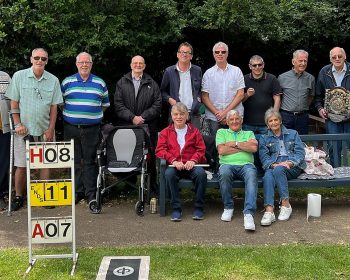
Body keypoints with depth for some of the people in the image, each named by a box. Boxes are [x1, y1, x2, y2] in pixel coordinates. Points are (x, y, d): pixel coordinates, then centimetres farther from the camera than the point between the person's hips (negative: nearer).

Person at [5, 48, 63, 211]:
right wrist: (18, 124, -5)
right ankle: (19, 197, 16)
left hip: (45, 130, 1)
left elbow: (54, 107, 5)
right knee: (21, 165, 2)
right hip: (24, 129, -1)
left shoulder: (53, 80, 4)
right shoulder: (19, 76, 1)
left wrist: (50, 129, -1)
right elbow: (14, 103, 3)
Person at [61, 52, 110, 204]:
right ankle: (77, 192, 17)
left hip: (92, 128, -1)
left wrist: (95, 114, 7)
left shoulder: (100, 83, 7)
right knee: (74, 161, 7)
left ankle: (91, 193, 9)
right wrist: (70, 113, 5)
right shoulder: (67, 82, 6)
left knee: (90, 161, 1)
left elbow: (105, 103, 15)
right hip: (71, 128, 1)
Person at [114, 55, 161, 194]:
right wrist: (132, 117, -12)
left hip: (148, 127, 0)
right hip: (126, 126, 0)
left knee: (150, 156, 2)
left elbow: (157, 104, 2)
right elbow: (118, 104, 1)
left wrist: (143, 117, -10)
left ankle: (152, 183, 12)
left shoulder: (152, 84, 11)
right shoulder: (122, 83, 10)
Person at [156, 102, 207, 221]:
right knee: (169, 174, -35)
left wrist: (193, 160, -13)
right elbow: (160, 150, 4)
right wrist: (173, 160, -14)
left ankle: (199, 207, -16)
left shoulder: (194, 131, 18)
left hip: (191, 165, 0)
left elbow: (201, 149, 9)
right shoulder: (165, 132, 16)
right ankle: (176, 208, -23)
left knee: (201, 173, -32)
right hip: (174, 165, 0)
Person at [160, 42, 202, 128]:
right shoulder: (169, 71, 5)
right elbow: (163, 91, 12)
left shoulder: (197, 70, 10)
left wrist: (199, 98, 2)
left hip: (194, 114, 1)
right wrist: (169, 99, -5)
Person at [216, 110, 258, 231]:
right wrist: (244, 146, 7)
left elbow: (254, 148, 5)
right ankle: (228, 207, -16)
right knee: (224, 173, -37)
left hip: (246, 165, 1)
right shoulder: (221, 132, 23)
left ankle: (249, 213, -44)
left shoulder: (249, 133, 27)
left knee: (252, 175, -36)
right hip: (227, 164, 0)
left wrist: (235, 144, 3)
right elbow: (221, 150, 4)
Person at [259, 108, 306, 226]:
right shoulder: (264, 138, 21)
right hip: (273, 166, 1)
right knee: (267, 175, -35)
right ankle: (269, 211, -48)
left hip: (293, 167, -1)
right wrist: (273, 164, -16)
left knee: (279, 170, -36)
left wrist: (290, 163, -13)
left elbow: (300, 153, 7)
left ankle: (285, 204, -32)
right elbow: (264, 157, 6)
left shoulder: (293, 134, 19)